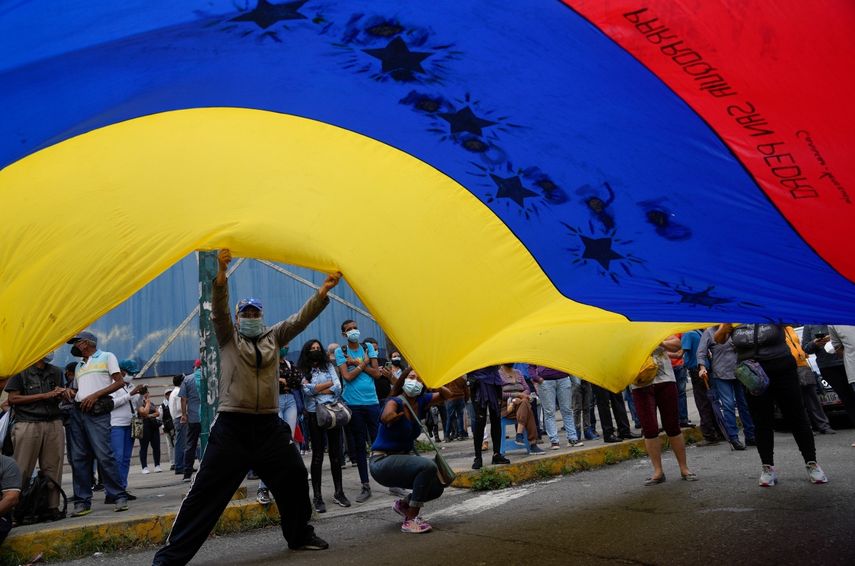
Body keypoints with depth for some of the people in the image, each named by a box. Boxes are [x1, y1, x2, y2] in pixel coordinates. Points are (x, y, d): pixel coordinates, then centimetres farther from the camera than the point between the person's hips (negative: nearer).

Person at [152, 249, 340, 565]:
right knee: (207, 490, -4)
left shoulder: (274, 337, 15)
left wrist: (323, 293, -12)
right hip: (232, 426, -4)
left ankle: (300, 536, 32)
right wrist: (221, 274, -28)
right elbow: (219, 309, -10)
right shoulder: (228, 337, 7)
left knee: (295, 478, 11)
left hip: (269, 426, 4)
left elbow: (301, 319, 4)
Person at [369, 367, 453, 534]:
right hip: (383, 462, -8)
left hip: (405, 457, 8)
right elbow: (385, 417, -42)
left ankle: (403, 504, 25)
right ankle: (410, 521, -17)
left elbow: (447, 395, 7)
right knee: (428, 466, -29)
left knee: (437, 487, 0)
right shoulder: (394, 401, -19)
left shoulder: (421, 401, 0)